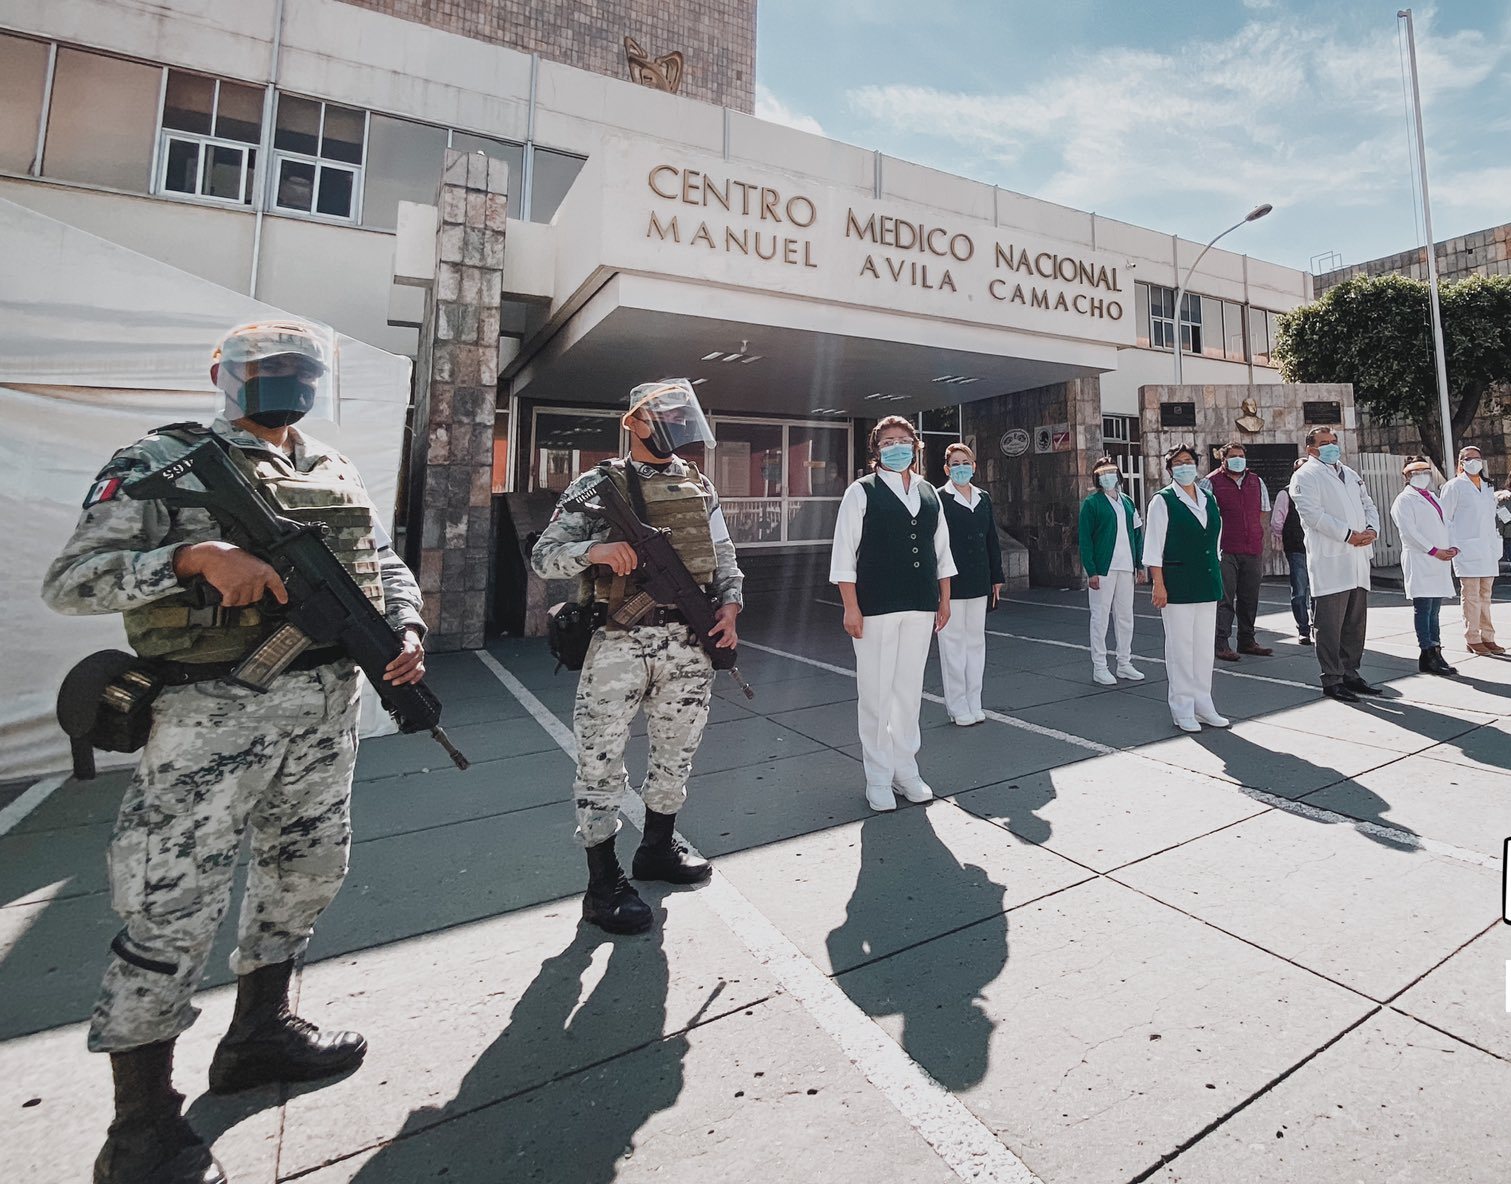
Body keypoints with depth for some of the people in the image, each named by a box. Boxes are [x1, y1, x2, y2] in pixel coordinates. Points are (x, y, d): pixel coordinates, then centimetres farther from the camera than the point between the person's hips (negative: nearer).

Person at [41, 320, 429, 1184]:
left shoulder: (336, 471, 13)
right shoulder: (166, 463, -3)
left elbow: (387, 565, 15)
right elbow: (69, 581, -8)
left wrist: (406, 634, -3)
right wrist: (196, 557, -23)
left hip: (327, 709, 7)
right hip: (215, 716, -6)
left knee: (307, 871, 17)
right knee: (175, 906, 0)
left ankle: (261, 1032, 39)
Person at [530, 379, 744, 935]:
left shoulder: (700, 486, 13)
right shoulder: (599, 485, -2)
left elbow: (724, 556, 18)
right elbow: (544, 555, -3)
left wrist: (730, 605, 2)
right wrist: (595, 550, -21)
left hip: (688, 645, 5)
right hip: (619, 646, -5)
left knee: (676, 754, 16)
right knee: (601, 762, 1)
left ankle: (657, 847, 38)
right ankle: (604, 885, 17)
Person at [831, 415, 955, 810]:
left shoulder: (929, 493, 13)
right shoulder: (861, 492, -2)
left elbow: (941, 550, 17)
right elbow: (844, 553, -5)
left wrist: (944, 599, 14)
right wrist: (851, 607, -10)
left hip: (921, 607, 5)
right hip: (875, 608, -5)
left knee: (910, 689, 12)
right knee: (876, 692, 2)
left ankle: (905, 770, 25)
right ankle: (878, 779, 14)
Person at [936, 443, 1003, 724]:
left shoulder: (983, 498, 12)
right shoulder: (938, 498, -6)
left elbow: (992, 540, 15)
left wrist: (997, 577, 12)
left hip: (979, 582, 6)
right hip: (950, 582, -6)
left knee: (976, 639, 11)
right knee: (953, 642, 1)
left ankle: (974, 703, 21)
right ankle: (957, 706, 12)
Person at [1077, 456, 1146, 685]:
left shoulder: (1127, 501, 14)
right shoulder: (1091, 502, -4)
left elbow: (1137, 533, 16)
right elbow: (1085, 539, -9)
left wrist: (1140, 565, 9)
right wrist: (1091, 571, -15)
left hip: (1126, 567, 6)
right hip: (1103, 569, -6)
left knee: (1126, 617, 11)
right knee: (1100, 617, 0)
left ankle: (1125, 664, 22)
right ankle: (1099, 668, 7)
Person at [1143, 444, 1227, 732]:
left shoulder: (1209, 499, 13)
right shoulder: (1162, 501, -5)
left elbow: (1217, 541, 19)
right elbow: (1153, 547, -8)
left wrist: (1216, 576, 14)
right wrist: (1158, 585, -12)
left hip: (1208, 582, 6)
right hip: (1178, 584, -6)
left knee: (1205, 644, 10)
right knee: (1180, 644, -1)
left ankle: (1203, 703, 21)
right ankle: (1182, 709, 8)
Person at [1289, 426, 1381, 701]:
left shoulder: (1351, 474, 23)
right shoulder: (1305, 476, -2)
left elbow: (1368, 505, 19)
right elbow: (1313, 513, -13)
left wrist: (1372, 529, -2)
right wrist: (1348, 535, -16)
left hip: (1358, 559, 8)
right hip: (1329, 561, -8)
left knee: (1355, 622, 13)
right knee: (1330, 625, -5)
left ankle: (1350, 674, 23)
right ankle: (1331, 680, 2)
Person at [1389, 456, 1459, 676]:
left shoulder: (1433, 498, 22)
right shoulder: (1404, 500, -4)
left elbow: (1445, 525, 21)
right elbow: (1409, 531, -13)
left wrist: (1453, 547, 3)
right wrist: (1435, 551, -16)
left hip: (1440, 561, 8)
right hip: (1419, 562, -8)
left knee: (1434, 609, 9)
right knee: (1423, 609, -6)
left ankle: (1436, 653, 13)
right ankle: (1427, 656, -4)